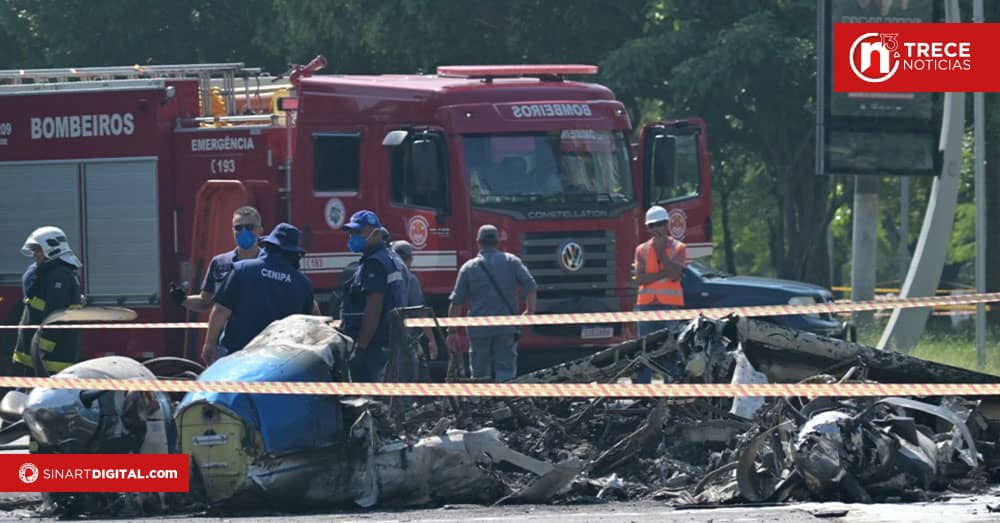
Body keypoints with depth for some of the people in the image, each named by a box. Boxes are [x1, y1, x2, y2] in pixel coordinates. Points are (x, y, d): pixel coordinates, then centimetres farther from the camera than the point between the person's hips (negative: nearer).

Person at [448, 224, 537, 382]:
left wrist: (451, 330, 11)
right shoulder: (511, 261, 4)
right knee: (505, 370, -3)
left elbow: (456, 303, 4)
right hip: (506, 328, 0)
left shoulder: (468, 268, 4)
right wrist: (530, 310, 10)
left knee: (479, 374, 9)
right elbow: (530, 287, -3)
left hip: (478, 330, 0)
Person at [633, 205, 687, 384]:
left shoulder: (678, 248, 4)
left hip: (671, 304, -2)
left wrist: (661, 251, -9)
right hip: (646, 304, 2)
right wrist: (664, 273, -11)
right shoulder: (642, 249, 11)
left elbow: (675, 275, -11)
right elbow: (640, 278, -2)